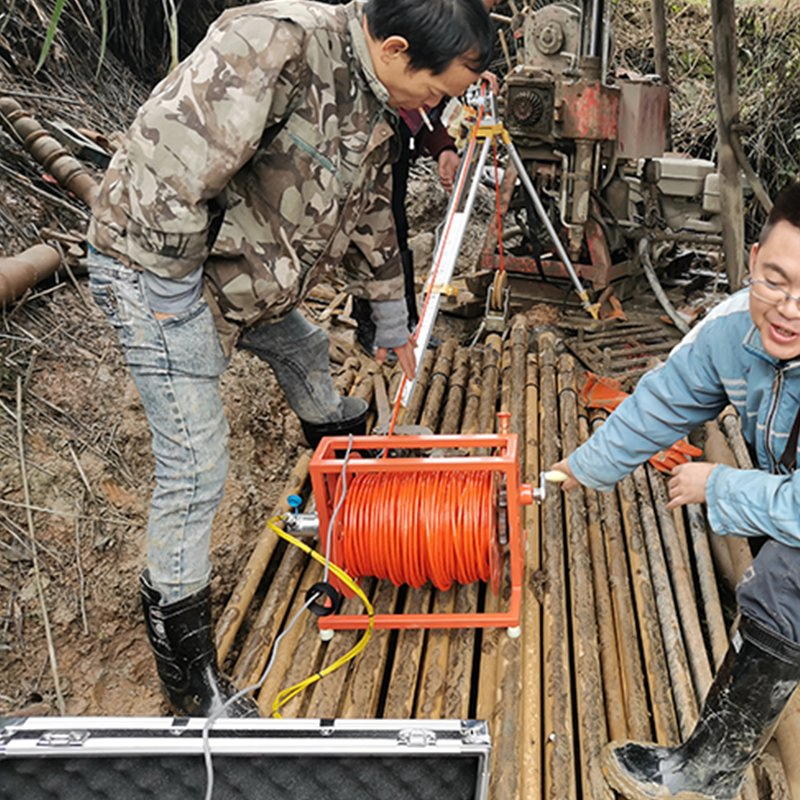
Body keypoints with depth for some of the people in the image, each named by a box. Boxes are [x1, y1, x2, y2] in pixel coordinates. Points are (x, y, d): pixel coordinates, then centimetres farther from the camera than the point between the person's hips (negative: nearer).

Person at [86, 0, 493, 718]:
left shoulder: (374, 106, 4)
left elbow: (370, 217, 17)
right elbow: (169, 155, -33)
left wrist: (394, 324, 25)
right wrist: (177, 284, -22)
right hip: (158, 263, -9)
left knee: (305, 352, 28)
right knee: (195, 471, -7)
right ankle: (185, 669, 9)